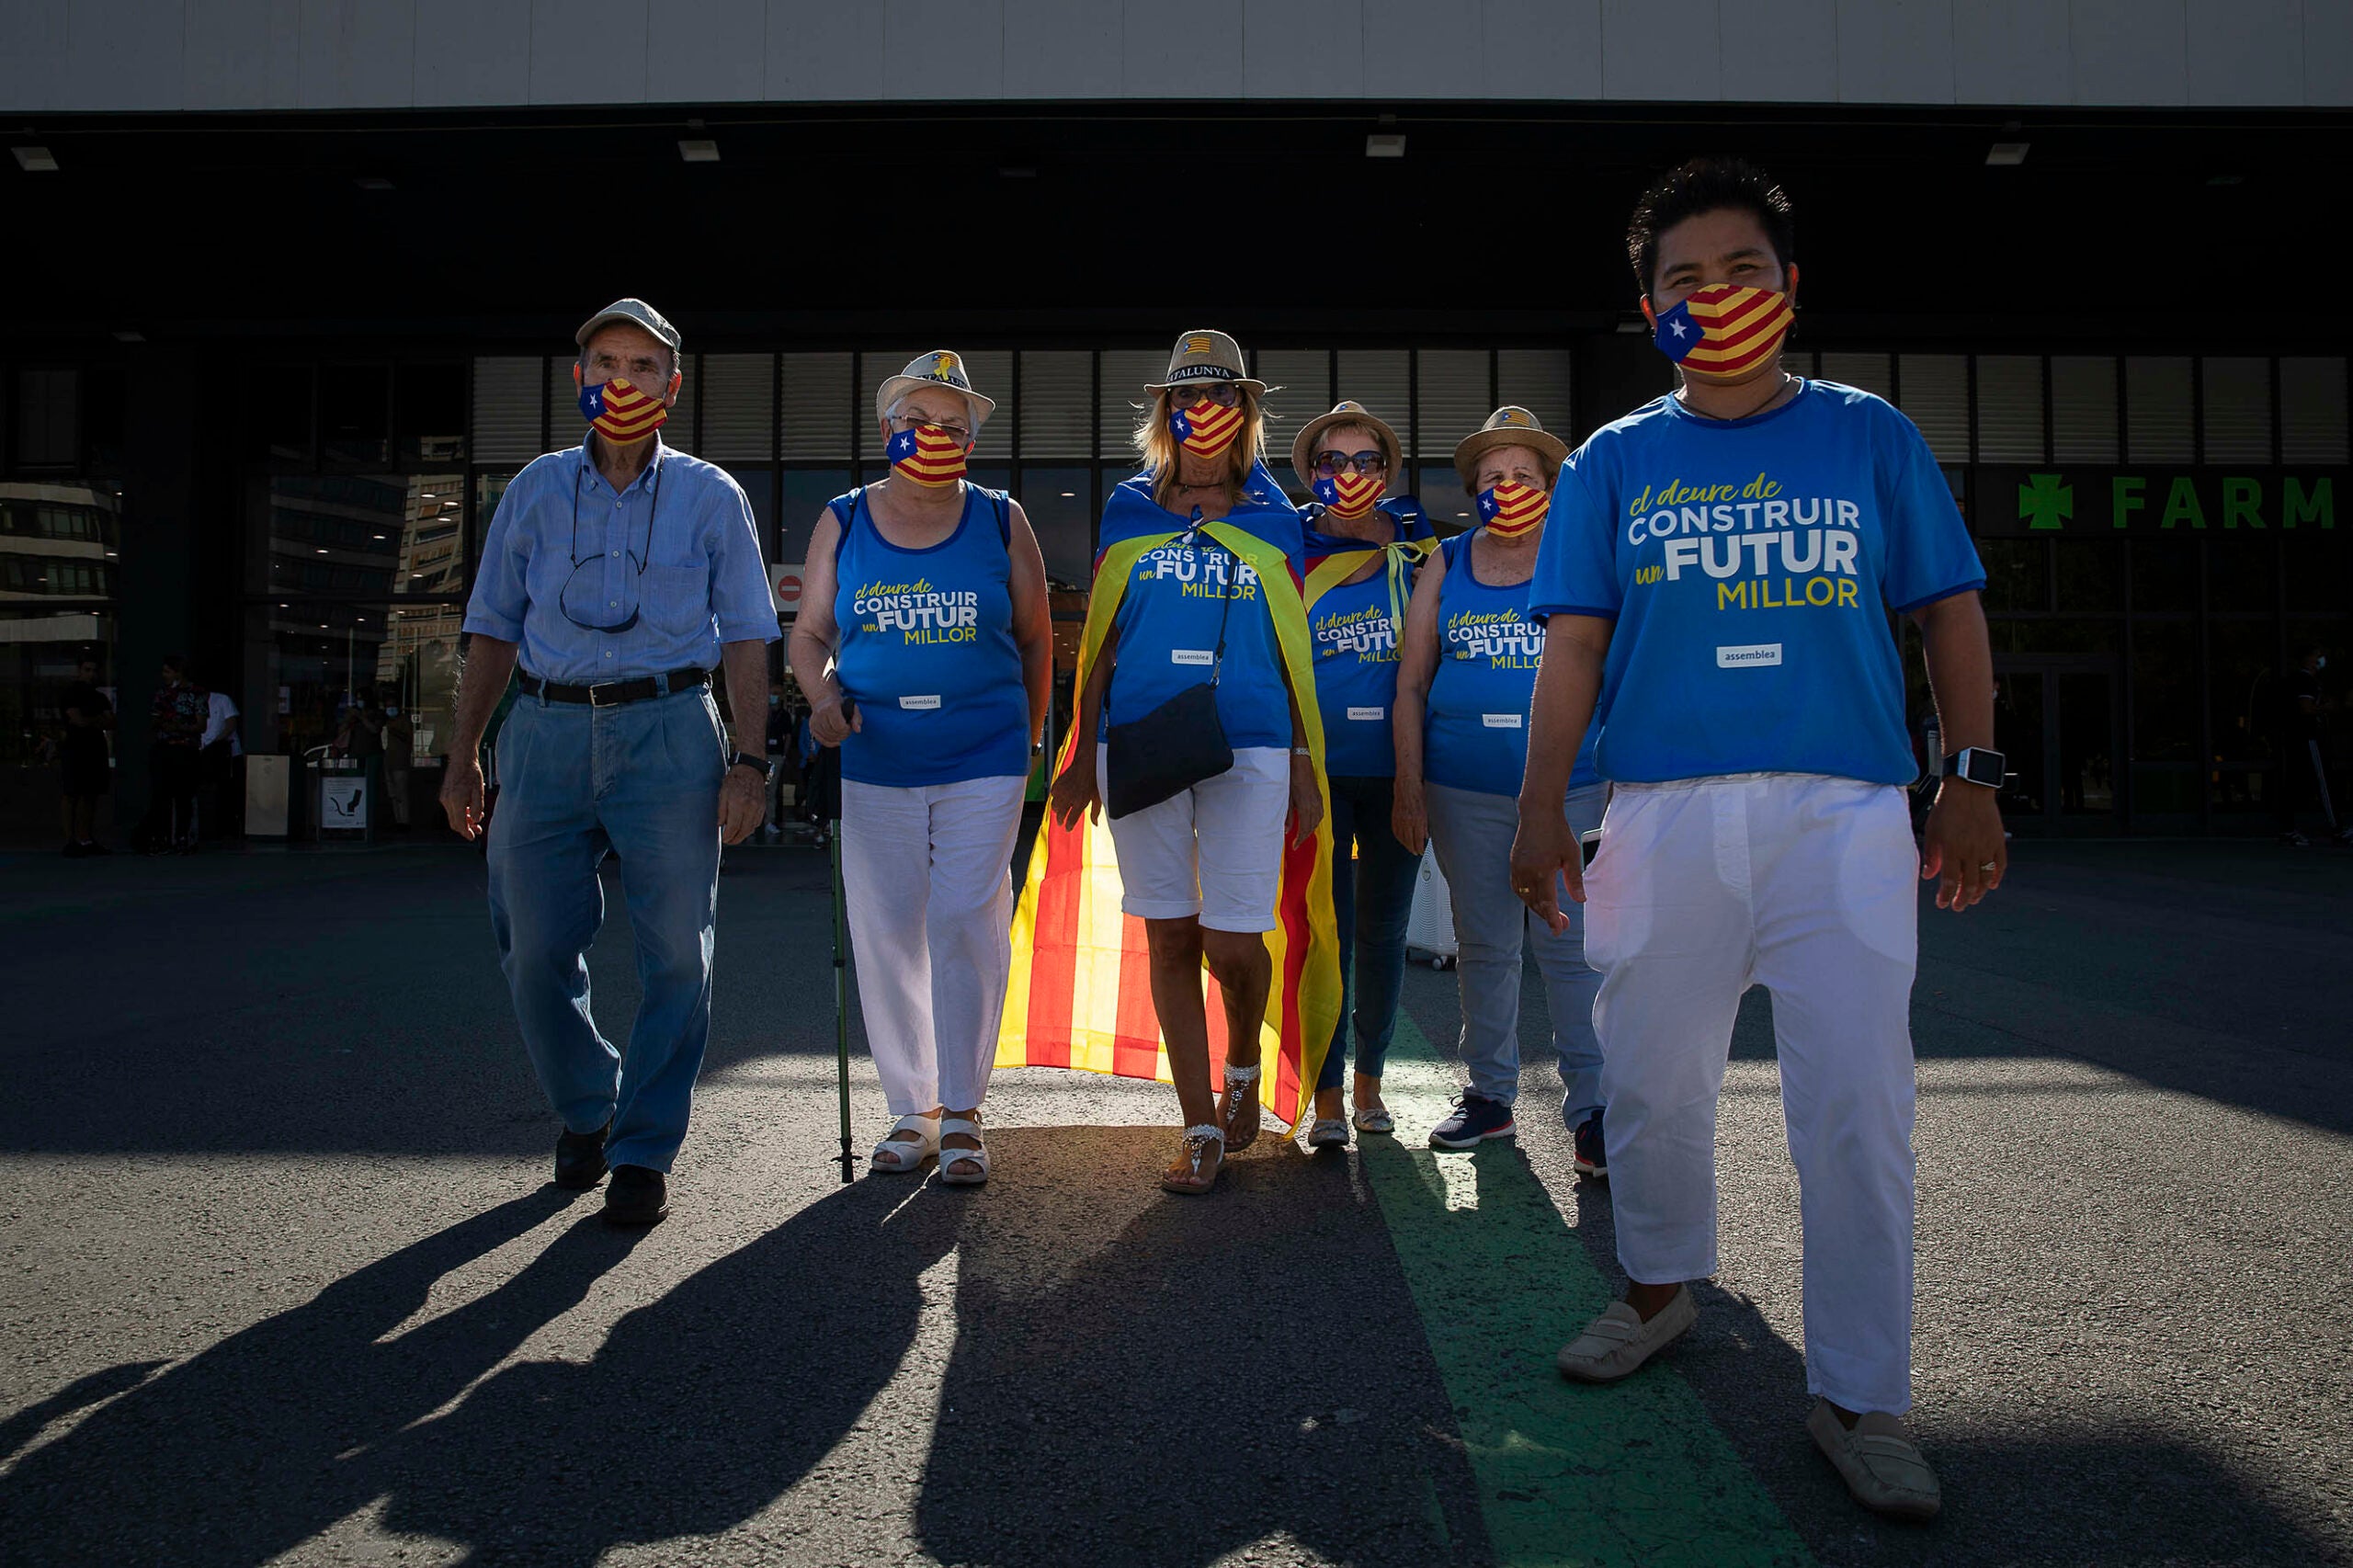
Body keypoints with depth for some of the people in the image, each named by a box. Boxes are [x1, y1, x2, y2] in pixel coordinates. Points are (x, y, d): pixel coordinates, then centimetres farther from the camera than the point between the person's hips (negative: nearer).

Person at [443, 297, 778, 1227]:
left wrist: (746, 761, -4)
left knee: (674, 956, -2)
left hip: (667, 734, -2)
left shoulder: (710, 497, 9)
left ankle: (644, 1153, 11)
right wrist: (464, 756, 8)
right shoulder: (537, 489, 13)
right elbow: (493, 631, 14)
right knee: (535, 950, 4)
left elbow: (746, 638, 6)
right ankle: (585, 1109, 28)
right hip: (546, 734, 2)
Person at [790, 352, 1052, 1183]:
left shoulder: (1001, 521, 5)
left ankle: (962, 1114, 6)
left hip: (983, 758, -1)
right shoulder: (842, 522, 8)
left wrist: (1026, 739, 9)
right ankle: (910, 1110, 18)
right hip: (876, 761, 2)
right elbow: (809, 633, 12)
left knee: (966, 924, -6)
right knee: (886, 934, 4)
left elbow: (1034, 637, 12)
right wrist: (824, 694, -8)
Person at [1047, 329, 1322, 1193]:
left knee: (1233, 941, -5)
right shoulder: (1128, 509, 12)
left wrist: (1303, 760, 6)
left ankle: (1244, 1066, 27)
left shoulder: (1272, 519, 11)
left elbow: (1294, 648, 12)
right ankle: (1201, 1126, 15)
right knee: (1169, 935, 4)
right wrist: (1084, 752, 9)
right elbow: (1101, 639, 13)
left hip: (1248, 747, -1)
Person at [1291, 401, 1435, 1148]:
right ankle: (1326, 1096, 4)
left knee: (1383, 930, 9)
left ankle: (1370, 1080, 24)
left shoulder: (1419, 549, 7)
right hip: (1316, 769, -2)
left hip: (1395, 769, 2)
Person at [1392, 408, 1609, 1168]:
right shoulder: (1446, 566, 10)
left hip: (1568, 786, -2)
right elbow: (1411, 680, 9)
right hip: (1463, 791, 2)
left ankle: (1590, 1105, 4)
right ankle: (1490, 1094, 23)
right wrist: (1409, 785, 2)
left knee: (1569, 945, -5)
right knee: (1483, 946, 11)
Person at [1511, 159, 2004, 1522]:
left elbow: (1952, 612, 11)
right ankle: (1663, 1288, 35)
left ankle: (1861, 1397, 12)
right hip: (1664, 817, 1)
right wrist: (1543, 808, -3)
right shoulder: (1614, 463, 11)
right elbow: (1575, 646, 5)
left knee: (1857, 1105, -2)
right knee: (1650, 1083, 9)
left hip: (1844, 815, -1)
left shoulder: (1870, 437, 11)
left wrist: (1971, 780, 2)